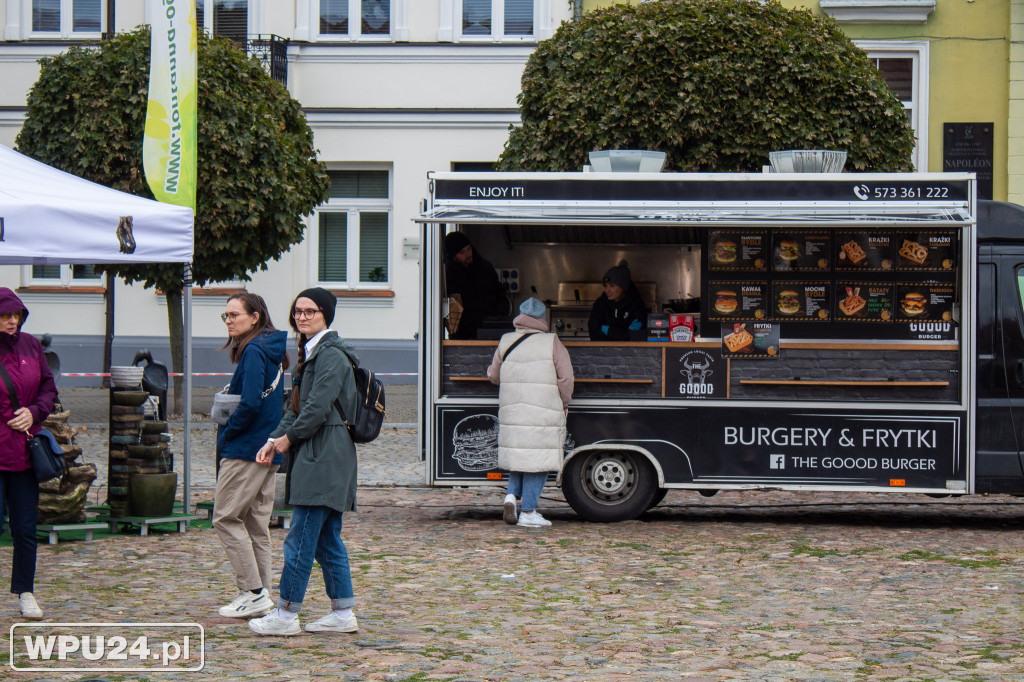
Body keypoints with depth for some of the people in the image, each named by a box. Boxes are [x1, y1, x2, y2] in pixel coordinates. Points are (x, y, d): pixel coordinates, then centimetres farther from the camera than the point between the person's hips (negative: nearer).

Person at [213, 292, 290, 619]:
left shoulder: (253, 351, -14)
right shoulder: (271, 351, 14)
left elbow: (250, 404, -22)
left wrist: (225, 435, -9)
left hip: (246, 449, -9)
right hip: (270, 450, 9)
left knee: (226, 518, -4)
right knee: (256, 523, 12)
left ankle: (254, 592, -7)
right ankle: (261, 593, 13)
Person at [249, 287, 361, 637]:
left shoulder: (331, 355, -12)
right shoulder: (310, 353, 19)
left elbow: (318, 407, -19)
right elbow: (296, 406, 20)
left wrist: (289, 439, -7)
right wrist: (275, 440, 6)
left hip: (324, 459, -10)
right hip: (314, 457, 10)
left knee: (300, 538, -6)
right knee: (327, 539, 11)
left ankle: (286, 615, -1)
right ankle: (343, 614, 14)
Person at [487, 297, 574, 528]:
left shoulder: (506, 342, 5)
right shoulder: (552, 344, -5)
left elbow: (494, 376, 17)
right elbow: (566, 379, -7)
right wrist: (564, 404, 9)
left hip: (511, 411, 4)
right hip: (543, 413, -4)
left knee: (519, 454, 19)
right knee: (538, 458, 1)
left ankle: (511, 495, -1)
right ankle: (528, 512, 1)